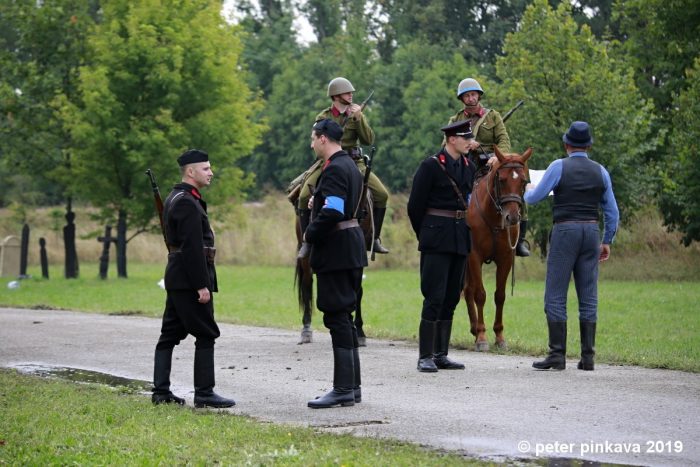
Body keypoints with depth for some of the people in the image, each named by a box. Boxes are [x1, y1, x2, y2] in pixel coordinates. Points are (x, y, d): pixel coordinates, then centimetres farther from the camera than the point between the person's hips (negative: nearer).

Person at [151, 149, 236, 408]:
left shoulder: (175, 198, 17)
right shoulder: (187, 203, -16)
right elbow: (192, 247, -22)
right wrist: (202, 285, -22)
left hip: (176, 279, 10)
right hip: (189, 280, -10)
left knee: (170, 335, 9)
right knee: (206, 335, -6)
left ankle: (161, 391, 11)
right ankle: (204, 393, -6)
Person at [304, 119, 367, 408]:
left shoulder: (334, 169, -17)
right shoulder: (349, 165, 15)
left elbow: (332, 213, -25)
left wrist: (310, 235, -12)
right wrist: (317, 203, 13)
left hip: (335, 250, -10)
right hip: (352, 246, 10)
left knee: (337, 317, -8)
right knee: (343, 317, 15)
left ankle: (344, 390, -7)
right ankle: (351, 386, 19)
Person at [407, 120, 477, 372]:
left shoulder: (469, 167, 11)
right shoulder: (431, 166, -9)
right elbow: (415, 205, -5)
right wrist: (424, 236, 3)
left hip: (460, 238, 7)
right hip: (437, 240, -7)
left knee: (452, 297, 9)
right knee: (434, 297, -9)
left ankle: (441, 355, 15)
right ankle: (425, 357, -6)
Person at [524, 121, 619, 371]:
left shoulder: (559, 167, -4)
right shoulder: (600, 172, 9)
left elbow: (534, 197, 1)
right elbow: (612, 212, 12)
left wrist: (527, 190, 24)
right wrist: (607, 242, 21)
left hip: (565, 231, -4)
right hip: (592, 231, 4)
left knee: (555, 296, -1)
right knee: (588, 297, 7)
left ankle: (557, 355, -6)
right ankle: (588, 357, 6)